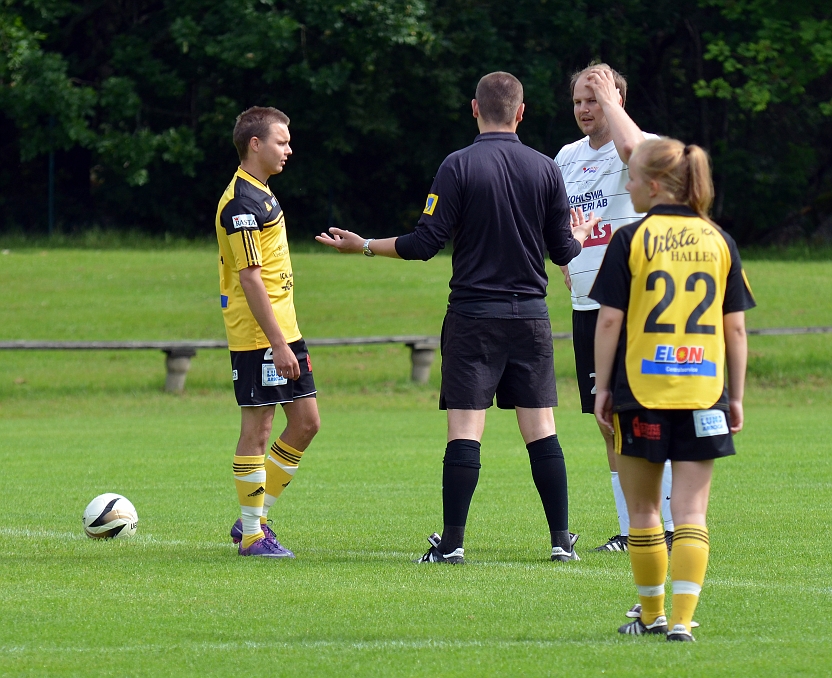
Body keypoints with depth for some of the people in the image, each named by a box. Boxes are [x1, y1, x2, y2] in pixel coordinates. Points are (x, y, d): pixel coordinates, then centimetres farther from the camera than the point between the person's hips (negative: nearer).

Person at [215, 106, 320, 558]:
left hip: (282, 330, 10)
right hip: (257, 336, -10)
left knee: (306, 422, 10)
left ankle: (255, 516, 18)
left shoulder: (261, 195, 16)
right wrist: (278, 344, -22)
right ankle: (251, 533, 4)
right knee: (257, 428, -3)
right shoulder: (241, 203, -16)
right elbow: (250, 279, -20)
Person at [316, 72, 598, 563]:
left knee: (465, 430, -3)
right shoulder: (545, 169, 1)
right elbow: (563, 250, 6)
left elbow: (426, 243, -10)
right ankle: (561, 540, 5)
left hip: (473, 316, -3)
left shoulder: (459, 166, -8)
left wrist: (364, 245, 4)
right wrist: (579, 238, 30)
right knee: (541, 429, 5)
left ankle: (453, 542, -4)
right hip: (530, 315, 3)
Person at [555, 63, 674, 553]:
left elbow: (633, 146, -33)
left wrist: (610, 99, -18)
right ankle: (630, 529, 14)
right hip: (587, 305, 7)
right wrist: (567, 261, 14)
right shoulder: (567, 157, 14)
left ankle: (672, 526, -5)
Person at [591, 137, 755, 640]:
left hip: (640, 390, -2)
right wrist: (736, 396, 13)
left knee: (643, 508, 13)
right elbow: (736, 327, 7)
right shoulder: (719, 241, 6)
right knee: (691, 511, 0)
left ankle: (652, 613, 20)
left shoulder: (630, 240, -3)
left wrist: (602, 387, 3)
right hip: (703, 391, 2)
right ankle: (681, 619, -11)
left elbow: (610, 320, -5)